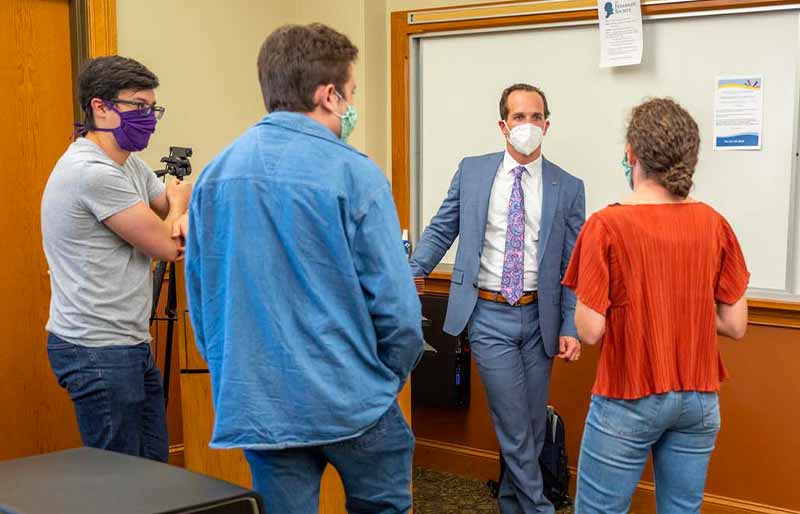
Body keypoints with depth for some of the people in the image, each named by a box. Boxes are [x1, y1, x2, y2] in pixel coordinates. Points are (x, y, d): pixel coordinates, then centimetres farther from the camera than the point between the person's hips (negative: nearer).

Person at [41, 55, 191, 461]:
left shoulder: (129, 164, 11)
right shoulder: (92, 172, -20)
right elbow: (165, 247, -15)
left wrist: (181, 221, -9)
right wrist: (179, 205, 6)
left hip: (132, 344, 10)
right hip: (97, 351, -10)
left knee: (153, 469, 16)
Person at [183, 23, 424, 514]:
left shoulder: (214, 175, 3)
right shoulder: (354, 174, -13)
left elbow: (201, 298, 9)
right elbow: (395, 303, -13)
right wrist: (389, 380, 4)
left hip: (255, 404, 5)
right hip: (348, 401, -4)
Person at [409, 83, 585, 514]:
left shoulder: (567, 187, 2)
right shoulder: (472, 171, 2)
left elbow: (573, 265, 2)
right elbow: (441, 231, 6)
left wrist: (571, 328, -4)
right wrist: (411, 274, -7)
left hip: (538, 317, 2)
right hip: (489, 315, -2)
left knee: (532, 427, 12)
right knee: (515, 430, -3)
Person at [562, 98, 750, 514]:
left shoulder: (607, 225, -14)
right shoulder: (713, 223, -3)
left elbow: (590, 331, -15)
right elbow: (735, 325, 0)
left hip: (629, 401, -4)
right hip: (699, 401, 4)